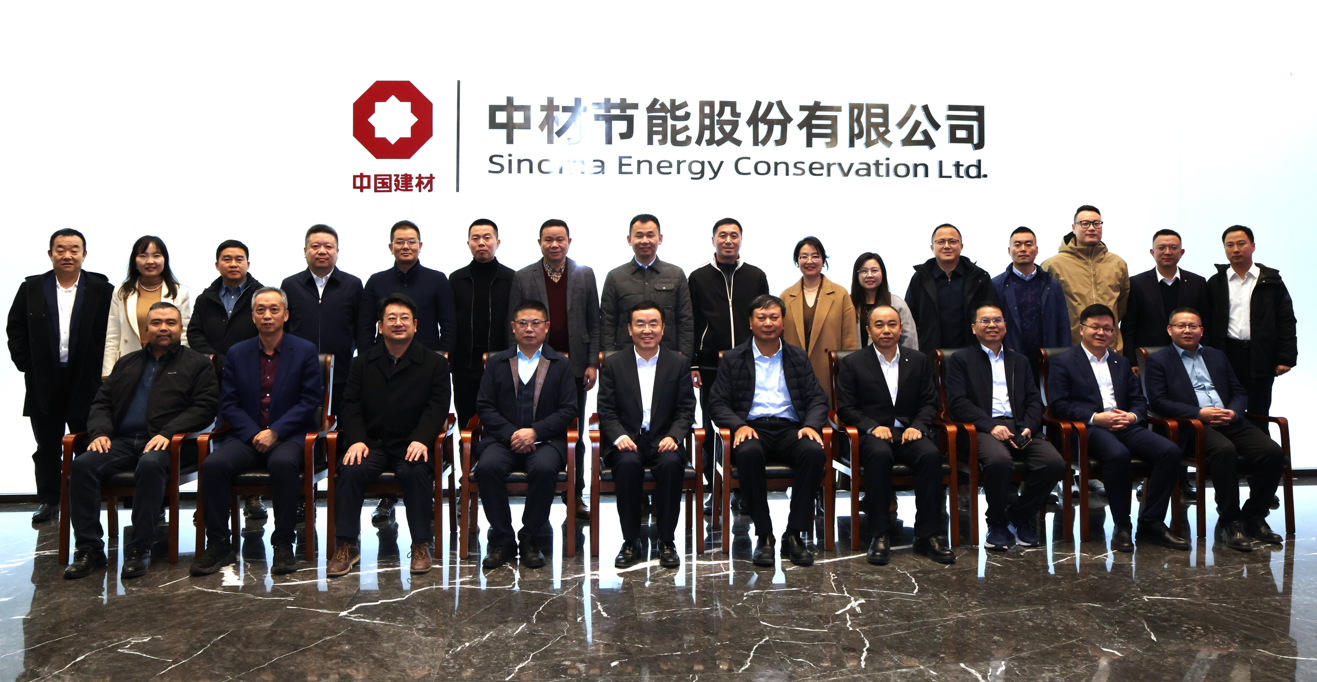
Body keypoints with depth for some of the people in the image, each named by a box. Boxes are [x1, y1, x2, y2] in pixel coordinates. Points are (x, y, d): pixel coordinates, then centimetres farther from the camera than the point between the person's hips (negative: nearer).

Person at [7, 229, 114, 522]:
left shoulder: (102, 290, -1)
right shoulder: (31, 288, 6)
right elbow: (15, 328, 10)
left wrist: (102, 370, -6)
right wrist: (26, 364, 1)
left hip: (87, 382, -2)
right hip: (44, 383, 2)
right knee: (47, 446, 11)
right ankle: (48, 500, 22)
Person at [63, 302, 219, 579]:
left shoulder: (198, 365, 11)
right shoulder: (127, 364, 26)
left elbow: (204, 408, -2)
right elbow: (101, 403, 21)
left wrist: (167, 432, -16)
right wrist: (100, 431, -1)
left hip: (163, 443, -5)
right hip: (122, 440, 5)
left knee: (150, 465, -37)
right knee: (82, 465, -24)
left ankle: (140, 548, -29)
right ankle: (88, 549, -19)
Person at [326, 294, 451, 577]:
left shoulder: (434, 363, 6)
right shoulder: (364, 363, 14)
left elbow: (437, 406, -3)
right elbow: (351, 405, 8)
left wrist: (421, 439, -20)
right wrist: (356, 439, -10)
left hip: (412, 444, -2)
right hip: (372, 442, 2)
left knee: (416, 472, -33)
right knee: (350, 470, -27)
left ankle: (421, 545, -17)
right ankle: (346, 546, -16)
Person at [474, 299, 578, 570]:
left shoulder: (560, 364, 12)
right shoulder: (496, 362, 15)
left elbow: (568, 409, 2)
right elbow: (484, 406, 6)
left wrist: (535, 431, -12)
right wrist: (511, 434, -11)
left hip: (545, 440, -1)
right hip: (503, 439, 1)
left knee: (544, 468, -34)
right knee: (488, 467, -31)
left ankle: (529, 540, -14)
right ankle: (502, 540, -14)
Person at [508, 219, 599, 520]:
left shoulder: (585, 275, 6)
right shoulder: (523, 277, 4)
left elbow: (594, 323, 6)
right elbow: (513, 324, 4)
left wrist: (593, 363, -1)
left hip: (574, 367, 1)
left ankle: (575, 494, 17)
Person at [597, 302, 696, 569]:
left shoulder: (679, 364, 10)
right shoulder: (614, 365, 8)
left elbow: (686, 409, 4)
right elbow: (606, 410, 4)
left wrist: (674, 436, -15)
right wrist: (619, 436, -16)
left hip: (663, 440, 0)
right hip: (627, 440, 0)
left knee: (671, 463, -33)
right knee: (628, 464, -33)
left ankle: (666, 541, -18)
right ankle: (631, 543, -18)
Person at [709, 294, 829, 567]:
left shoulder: (798, 357, 19)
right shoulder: (733, 359, 13)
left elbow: (817, 398, 13)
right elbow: (718, 402, 6)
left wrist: (811, 425, -9)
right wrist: (739, 425, -14)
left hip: (791, 429, 2)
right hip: (753, 428, -2)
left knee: (814, 451, -32)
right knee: (747, 453, -37)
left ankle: (794, 533, -21)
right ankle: (764, 535, -24)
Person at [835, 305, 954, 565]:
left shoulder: (919, 361, 15)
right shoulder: (852, 364, 7)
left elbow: (929, 403, 12)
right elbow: (846, 408, 2)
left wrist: (917, 426, -9)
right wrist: (873, 427, -15)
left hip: (908, 432, 2)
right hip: (872, 434, -2)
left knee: (931, 454, -31)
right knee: (879, 454, -37)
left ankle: (927, 534, -23)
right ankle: (879, 535, -30)